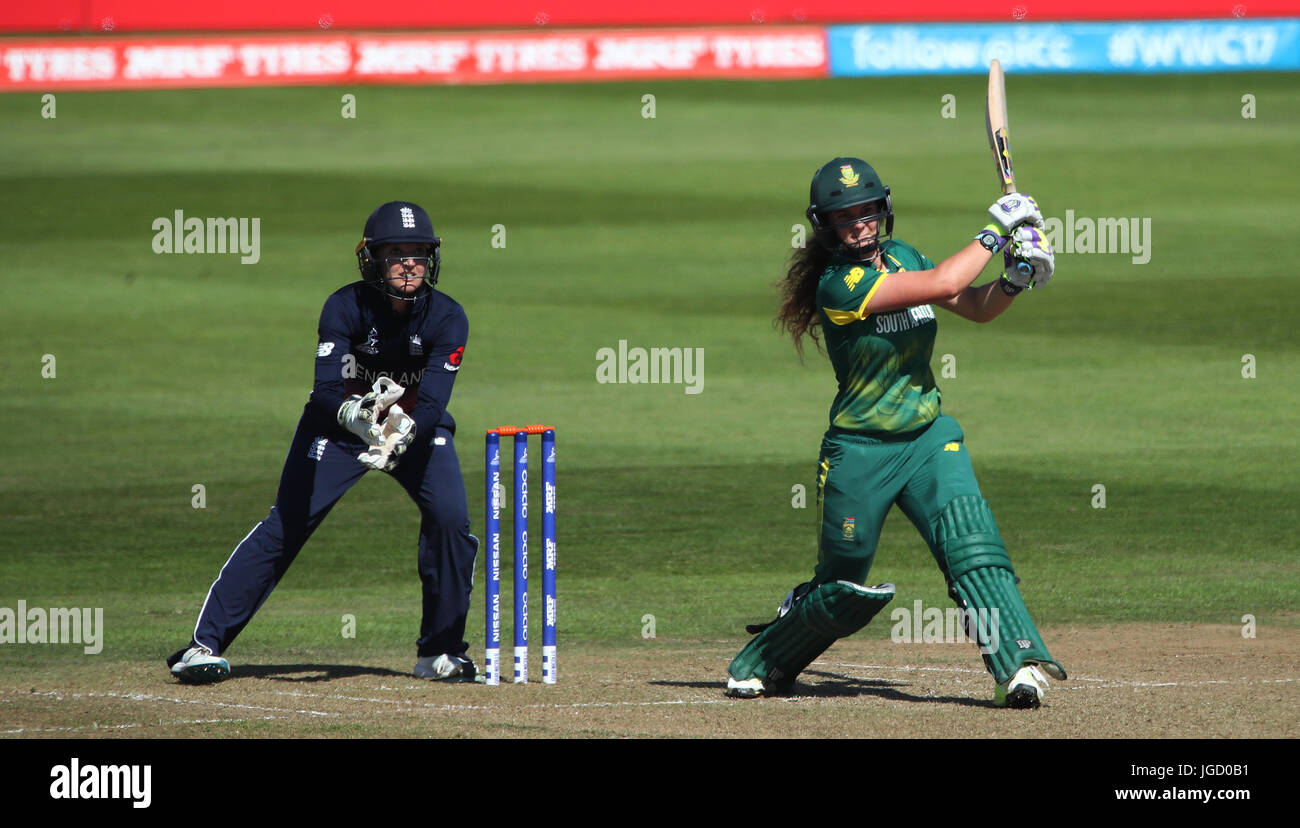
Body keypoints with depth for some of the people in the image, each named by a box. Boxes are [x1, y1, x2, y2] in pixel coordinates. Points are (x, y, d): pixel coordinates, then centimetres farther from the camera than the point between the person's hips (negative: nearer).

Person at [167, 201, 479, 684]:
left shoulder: (447, 318, -20)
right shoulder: (346, 307, -23)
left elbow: (433, 402, -29)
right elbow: (327, 389, -33)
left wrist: (403, 433, -50)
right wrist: (358, 415, -55)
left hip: (418, 427, 2)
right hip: (339, 422, -2)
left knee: (450, 518, -19)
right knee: (287, 523, -13)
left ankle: (440, 652, -1)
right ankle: (205, 644, -13)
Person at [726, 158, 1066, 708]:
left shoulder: (899, 256, 5)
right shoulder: (837, 285, -20)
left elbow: (976, 307, 11)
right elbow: (942, 284, -28)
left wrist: (1014, 279, -10)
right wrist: (996, 232, -18)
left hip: (929, 438, 5)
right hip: (859, 451, -5)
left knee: (972, 544, -19)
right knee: (842, 591, 7)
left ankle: (1019, 664, -30)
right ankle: (757, 666, 33)